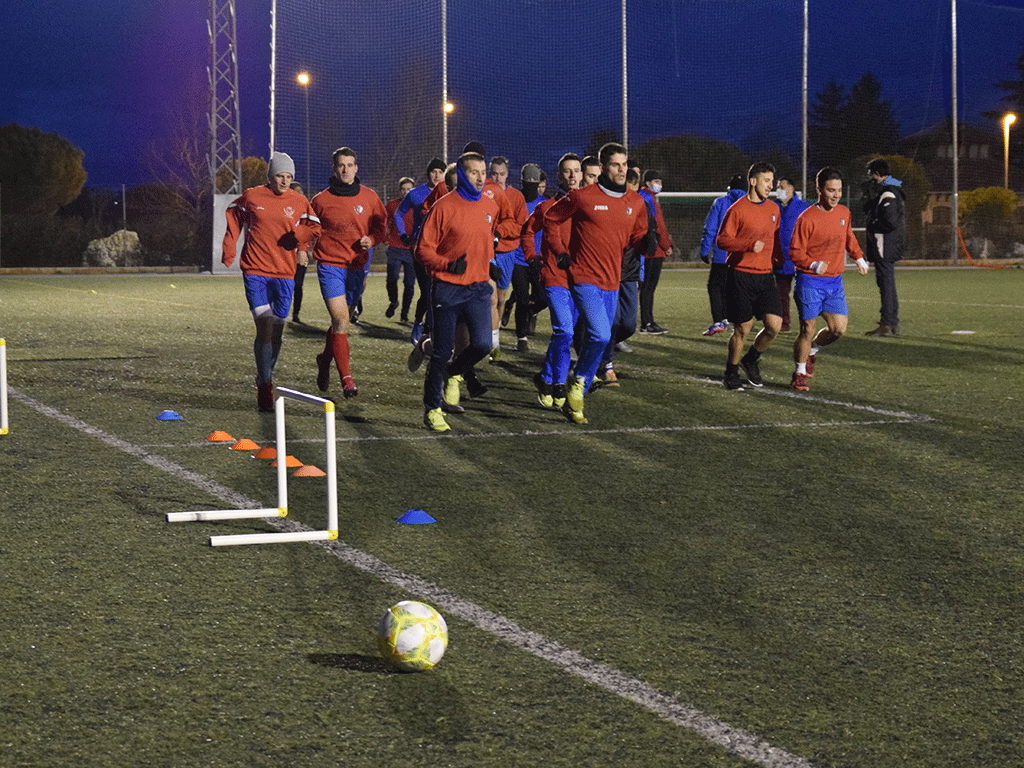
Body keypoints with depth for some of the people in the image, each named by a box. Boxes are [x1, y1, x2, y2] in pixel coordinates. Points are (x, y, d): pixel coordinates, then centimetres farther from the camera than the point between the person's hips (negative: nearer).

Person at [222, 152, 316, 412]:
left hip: (284, 273, 2)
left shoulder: (299, 202, 3)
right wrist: (229, 249, 9)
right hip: (255, 271, -2)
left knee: (277, 330, 6)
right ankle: (265, 389, -10)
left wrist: (302, 243, -6)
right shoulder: (251, 197, 0)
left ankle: (265, 377, 29)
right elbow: (233, 216, 16)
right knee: (264, 326, -14)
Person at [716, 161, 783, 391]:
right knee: (742, 328, -2)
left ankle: (751, 360, 20)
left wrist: (778, 257, 15)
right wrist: (749, 245, -22)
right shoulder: (737, 209, -8)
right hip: (741, 276, -5)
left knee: (774, 325, -6)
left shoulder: (774, 209, 12)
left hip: (765, 276, 5)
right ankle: (731, 373, 18)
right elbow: (722, 240, -10)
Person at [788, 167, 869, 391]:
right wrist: (814, 265, -28)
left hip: (835, 281, 6)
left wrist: (859, 258, 20)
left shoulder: (844, 213, 6)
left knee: (839, 329, -2)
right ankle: (799, 374, 14)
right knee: (807, 329, -3)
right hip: (810, 282, -6)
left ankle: (811, 350, 27)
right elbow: (795, 253, -13)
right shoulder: (806, 218, -14)